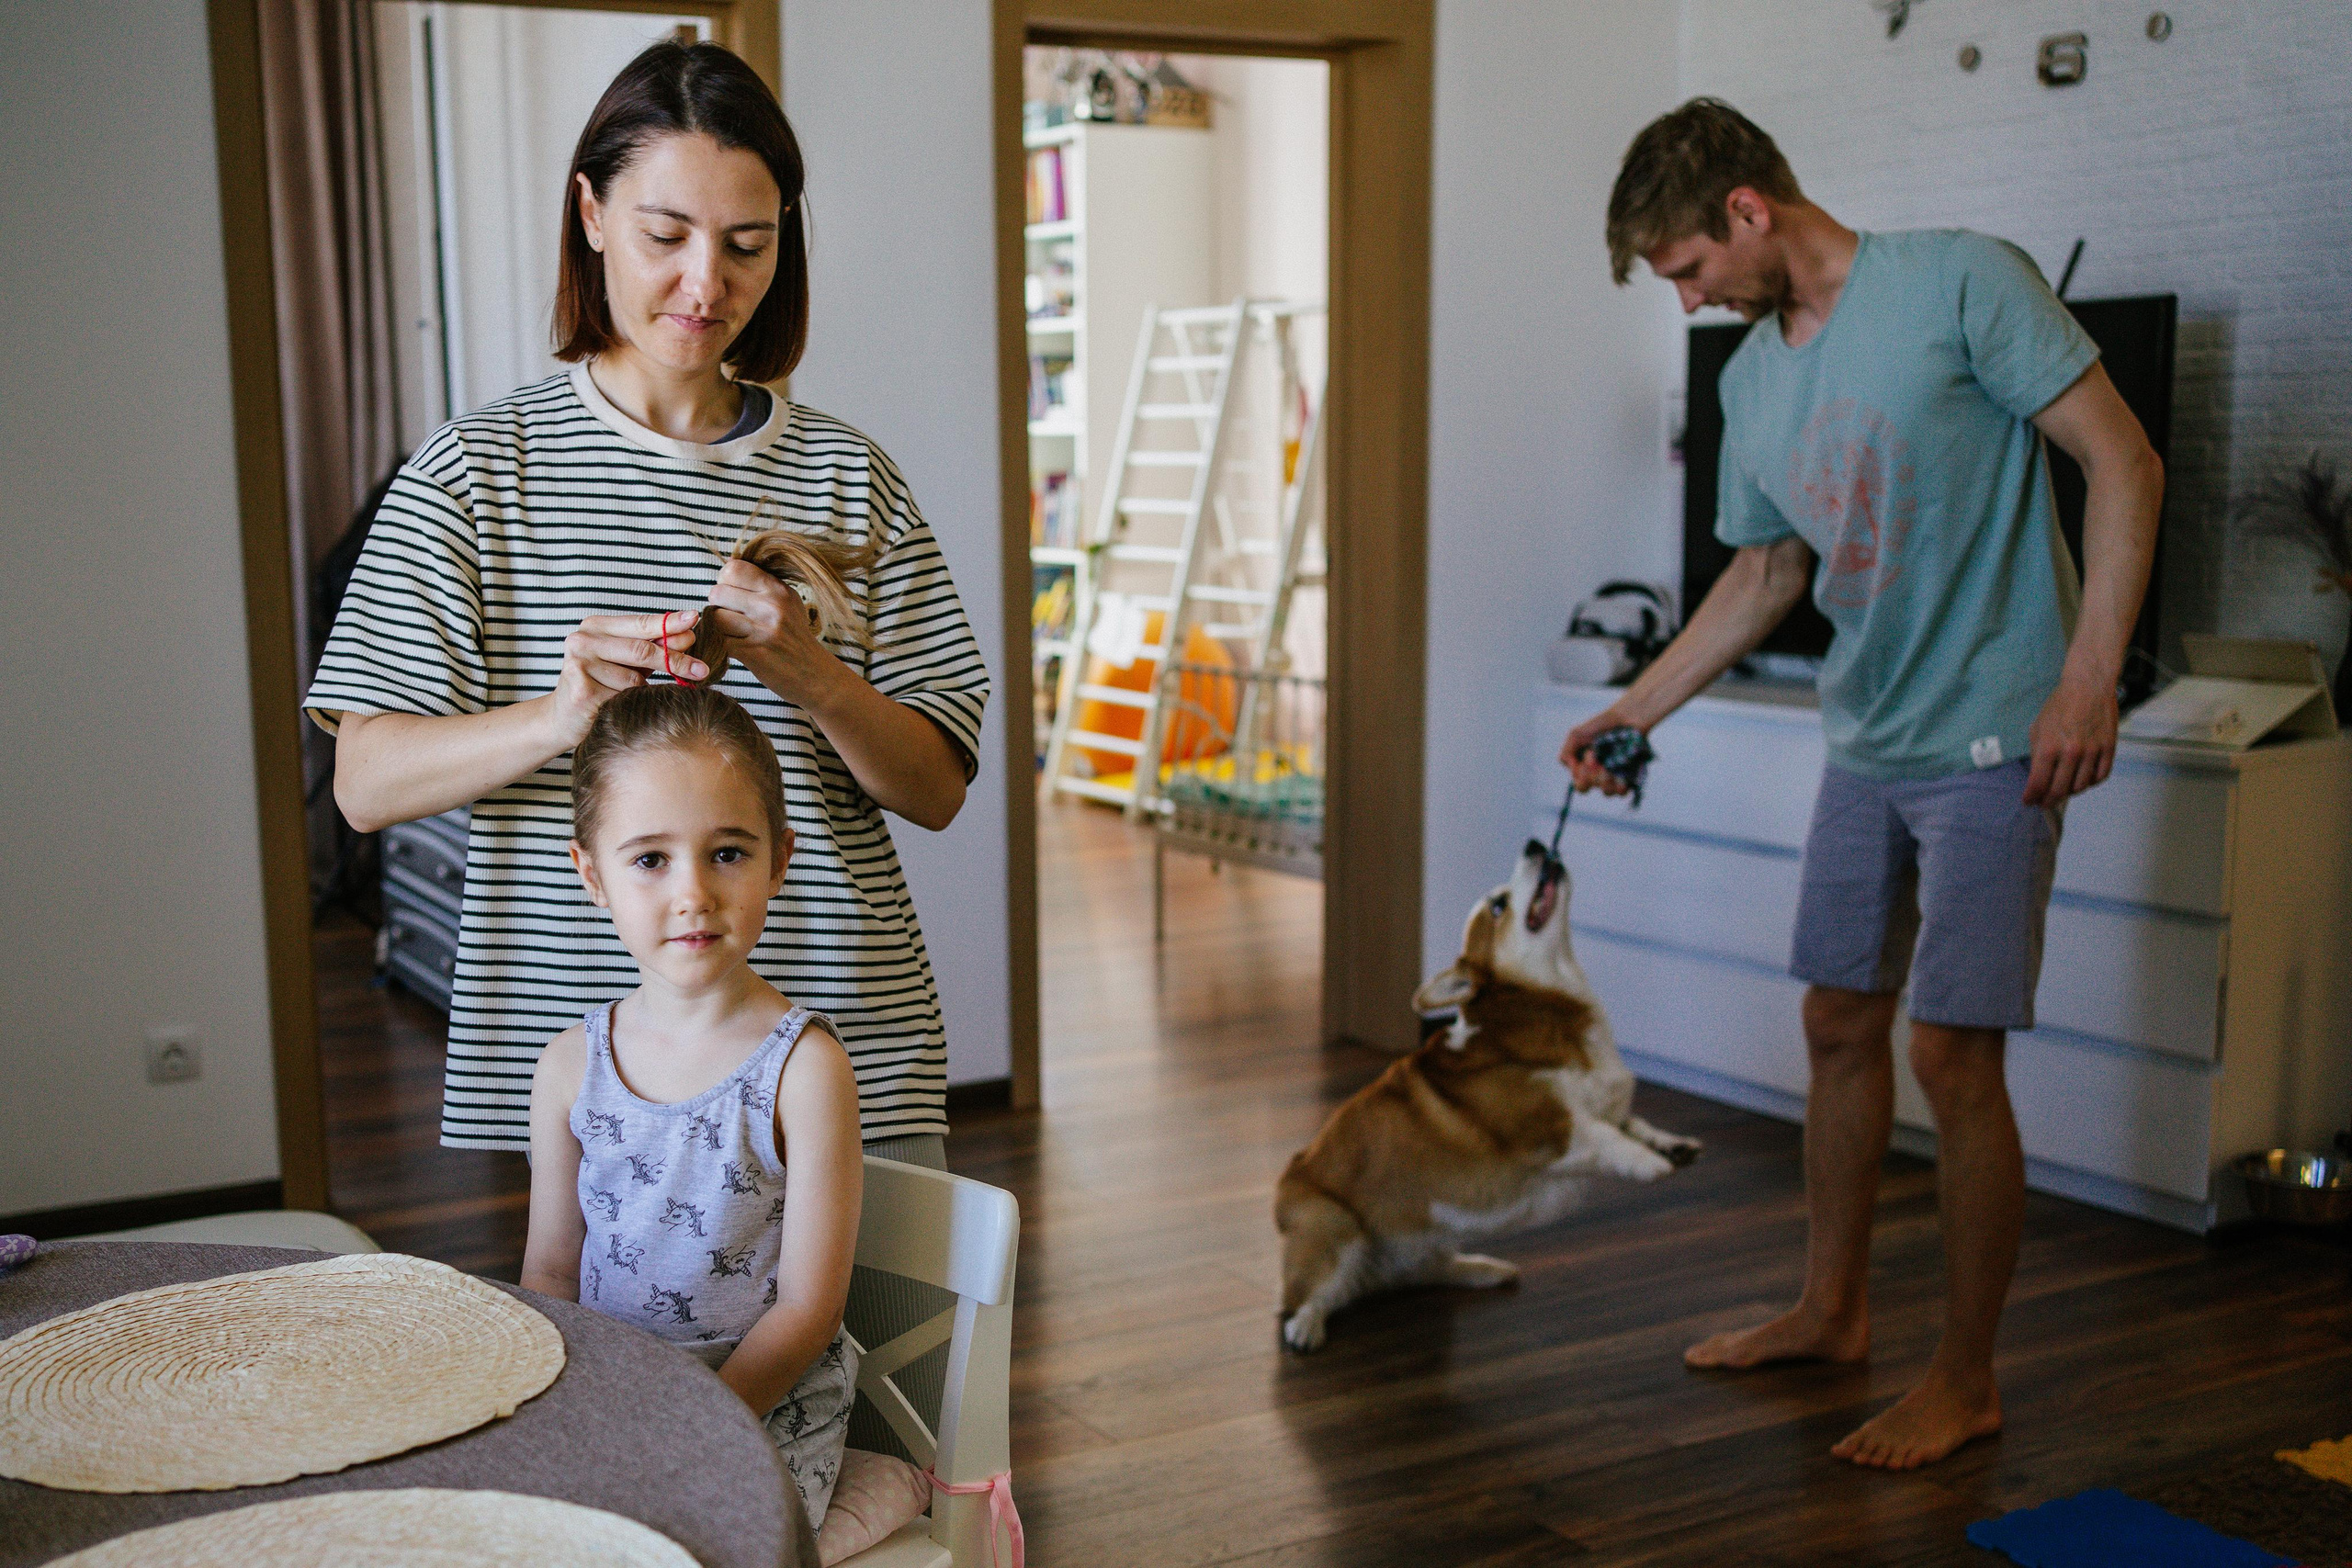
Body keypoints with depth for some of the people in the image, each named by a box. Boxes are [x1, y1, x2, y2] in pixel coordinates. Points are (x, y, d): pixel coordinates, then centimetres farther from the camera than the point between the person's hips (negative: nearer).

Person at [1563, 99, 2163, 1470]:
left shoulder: (1961, 281, -12)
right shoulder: (1753, 380, 9)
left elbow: (2125, 461, -13)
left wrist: (2089, 678, -21)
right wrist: (1639, 706, 15)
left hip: (1994, 740, -7)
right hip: (1866, 742, 7)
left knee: (1952, 1051, -6)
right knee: (1841, 1022, 13)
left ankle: (1968, 1381, 10)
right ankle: (1833, 1308, 31)